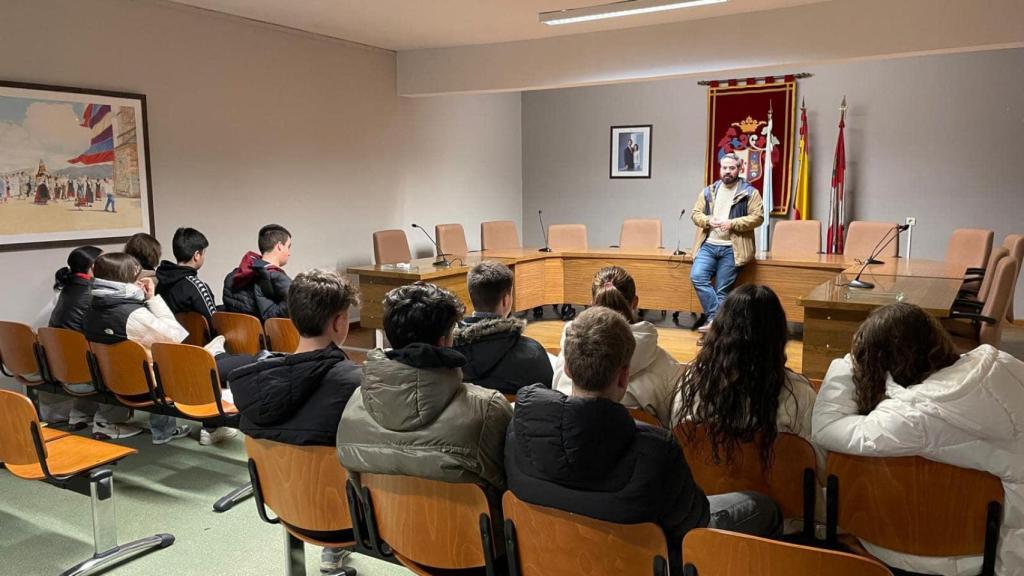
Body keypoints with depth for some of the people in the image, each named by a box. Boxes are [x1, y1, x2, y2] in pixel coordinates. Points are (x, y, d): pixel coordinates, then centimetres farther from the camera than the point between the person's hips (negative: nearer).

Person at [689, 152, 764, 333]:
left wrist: (732, 223, -16)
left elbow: (758, 217, -5)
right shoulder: (708, 191, 14)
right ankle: (716, 317, -13)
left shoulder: (750, 192, 2)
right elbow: (695, 213, 12)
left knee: (722, 290, -3)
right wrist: (708, 221, -10)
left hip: (732, 249, -3)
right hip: (708, 245, 3)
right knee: (697, 276, -18)